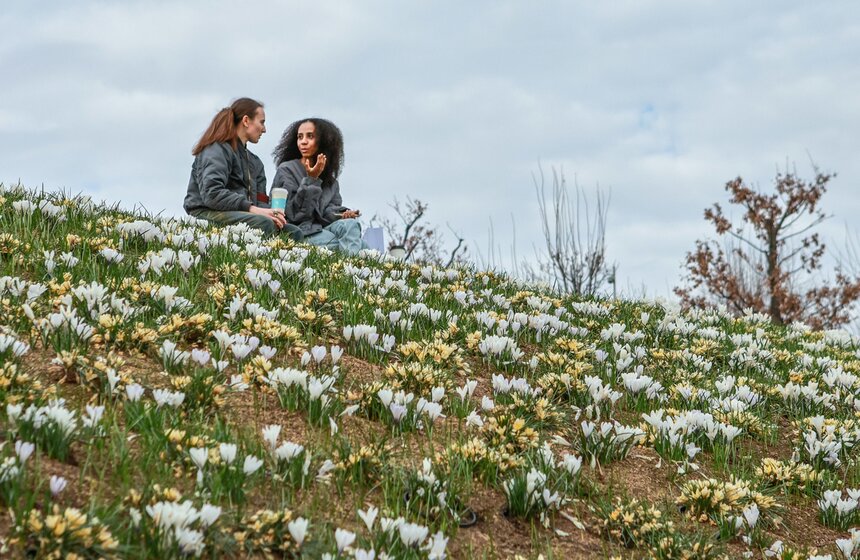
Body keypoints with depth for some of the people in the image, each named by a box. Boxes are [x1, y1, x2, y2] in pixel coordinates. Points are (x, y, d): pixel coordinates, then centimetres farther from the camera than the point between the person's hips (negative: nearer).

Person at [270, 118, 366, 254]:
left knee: (350, 224, -28)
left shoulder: (330, 180, 20)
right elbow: (294, 214, -7)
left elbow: (329, 211, 10)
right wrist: (311, 180, -12)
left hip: (321, 228, 6)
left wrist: (343, 214, -13)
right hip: (298, 231, -6)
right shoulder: (286, 170, 1)